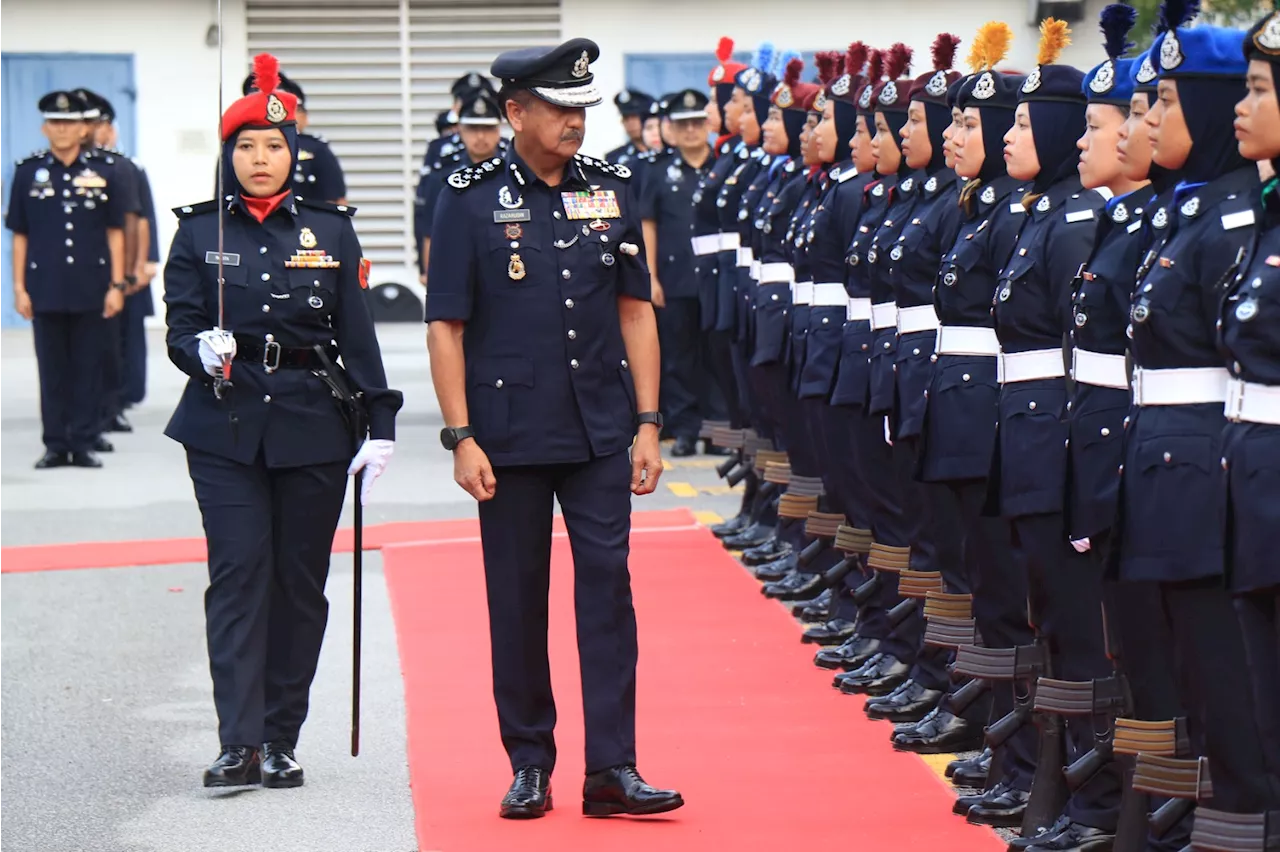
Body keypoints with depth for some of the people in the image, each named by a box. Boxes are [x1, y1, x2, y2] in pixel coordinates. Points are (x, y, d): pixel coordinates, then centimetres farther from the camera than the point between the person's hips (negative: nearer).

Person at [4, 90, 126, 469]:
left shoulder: (103, 171, 3)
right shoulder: (28, 172, 4)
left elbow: (115, 232, 5)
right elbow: (20, 235, 6)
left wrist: (117, 285, -1)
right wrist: (19, 288, 1)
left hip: (91, 290, 0)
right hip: (46, 291, 0)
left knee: (88, 368, 3)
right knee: (52, 369, 4)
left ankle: (84, 442, 10)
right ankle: (56, 445, 10)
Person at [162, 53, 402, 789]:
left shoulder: (331, 232, 6)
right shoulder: (199, 233, 5)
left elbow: (357, 335, 4)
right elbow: (180, 329, 1)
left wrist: (381, 424, -3)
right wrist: (202, 350, -22)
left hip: (314, 429, 1)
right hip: (225, 428, -1)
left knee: (301, 582, 4)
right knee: (239, 575, -10)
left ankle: (283, 742, 12)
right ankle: (240, 745, -12)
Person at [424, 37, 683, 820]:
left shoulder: (611, 190, 6)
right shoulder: (472, 200, -4)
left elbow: (635, 310, 10)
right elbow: (445, 326, -4)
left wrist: (647, 423, 4)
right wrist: (461, 438, -10)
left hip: (600, 432, 2)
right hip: (509, 433, -2)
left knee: (607, 585, -2)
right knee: (518, 600, 5)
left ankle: (612, 769, 0)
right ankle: (529, 763, 17)